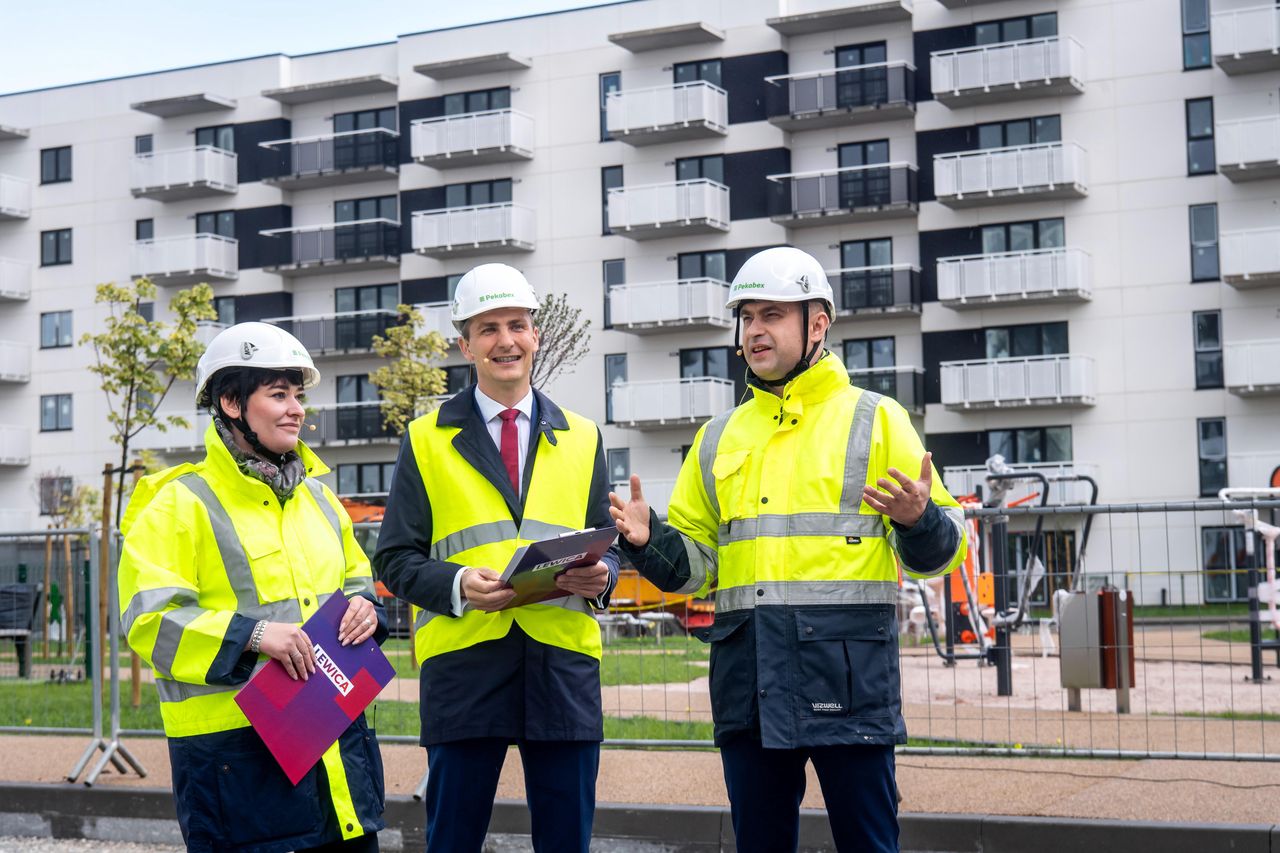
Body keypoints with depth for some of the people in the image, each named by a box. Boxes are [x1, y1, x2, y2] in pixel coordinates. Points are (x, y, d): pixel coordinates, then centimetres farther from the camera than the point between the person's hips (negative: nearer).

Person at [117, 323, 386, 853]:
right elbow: (148, 620, -12)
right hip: (232, 743, -6)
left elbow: (355, 576, 27)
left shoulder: (316, 496, 16)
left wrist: (363, 606, 3)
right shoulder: (181, 504, -5)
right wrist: (250, 634, -23)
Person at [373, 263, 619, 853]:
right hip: (462, 665, -2)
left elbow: (608, 547, 19)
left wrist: (599, 577, -5)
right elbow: (395, 560, 6)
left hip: (563, 665, 2)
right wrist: (458, 585, -13)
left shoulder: (582, 439, 16)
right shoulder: (427, 441, 9)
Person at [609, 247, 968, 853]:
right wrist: (649, 543, -2)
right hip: (748, 677, 4)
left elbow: (939, 550, 3)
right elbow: (694, 560, 18)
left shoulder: (875, 419, 5)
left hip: (848, 671, -4)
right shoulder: (718, 438, 17)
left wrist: (919, 519, -19)